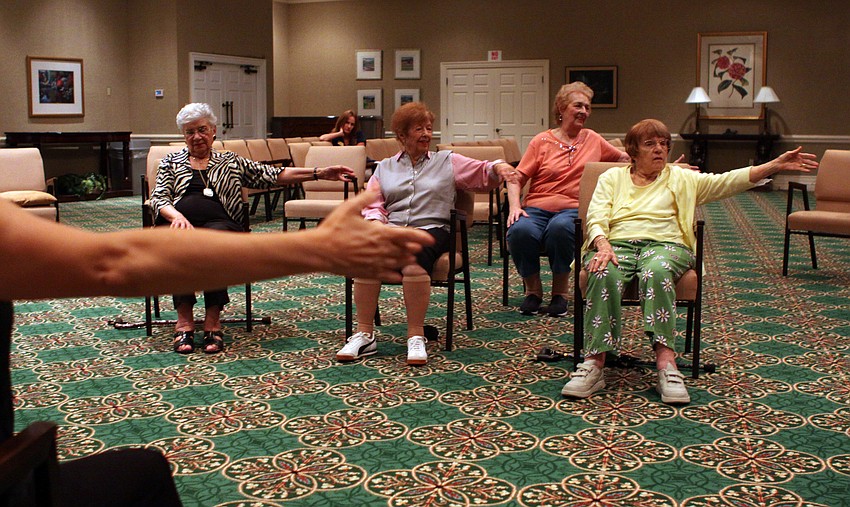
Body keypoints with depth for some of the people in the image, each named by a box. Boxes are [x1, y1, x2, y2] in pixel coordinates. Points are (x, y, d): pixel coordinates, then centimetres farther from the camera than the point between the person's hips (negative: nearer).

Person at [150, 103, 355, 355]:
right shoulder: (171, 162, 26)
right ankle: (184, 319, -35)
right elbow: (158, 197, 12)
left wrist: (318, 173, 7)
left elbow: (272, 175, 18)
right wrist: (176, 216, -12)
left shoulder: (231, 162, 25)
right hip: (178, 222, 0)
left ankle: (213, 320, -35)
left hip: (219, 223, 0)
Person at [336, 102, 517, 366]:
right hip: (390, 230, 2)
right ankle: (364, 335, -28)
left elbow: (483, 173, 14)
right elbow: (372, 205, 13)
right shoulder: (385, 167, 24)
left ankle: (416, 337, -33)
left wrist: (498, 167, -9)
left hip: (431, 229, -1)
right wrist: (378, 224, -8)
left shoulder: (447, 161, 21)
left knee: (414, 255, -39)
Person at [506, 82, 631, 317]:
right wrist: (514, 205, -14)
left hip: (573, 209, 1)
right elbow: (517, 178, 4)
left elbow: (624, 158, 31)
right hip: (537, 208, 0)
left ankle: (560, 292, -16)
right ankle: (533, 290, -9)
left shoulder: (593, 140, 18)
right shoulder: (542, 141, 8)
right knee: (520, 231, -36)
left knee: (560, 227, -38)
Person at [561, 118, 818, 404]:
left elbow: (728, 182, 11)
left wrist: (775, 165, -1)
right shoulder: (612, 177, 22)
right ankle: (594, 362, -40)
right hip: (617, 243, 0)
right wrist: (603, 246, -15)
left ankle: (666, 363, -45)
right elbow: (596, 217, 7)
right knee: (604, 275, -36)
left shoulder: (680, 178, 23)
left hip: (665, 243, 0)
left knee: (656, 271, -37)